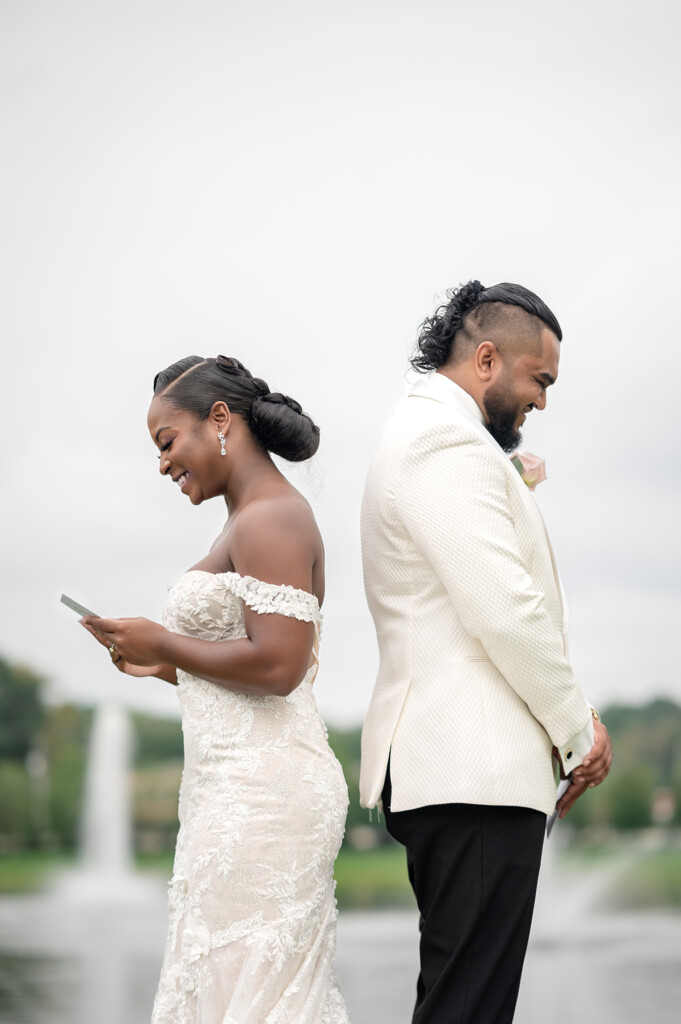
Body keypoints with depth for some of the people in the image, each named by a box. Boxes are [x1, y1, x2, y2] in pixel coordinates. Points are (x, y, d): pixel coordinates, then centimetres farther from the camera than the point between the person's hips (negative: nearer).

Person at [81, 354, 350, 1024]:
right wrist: (164, 667, 12)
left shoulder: (270, 520, -11)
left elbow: (277, 666, -22)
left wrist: (165, 643, -9)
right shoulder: (257, 519, 19)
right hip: (242, 787, 10)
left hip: (262, 789, -10)